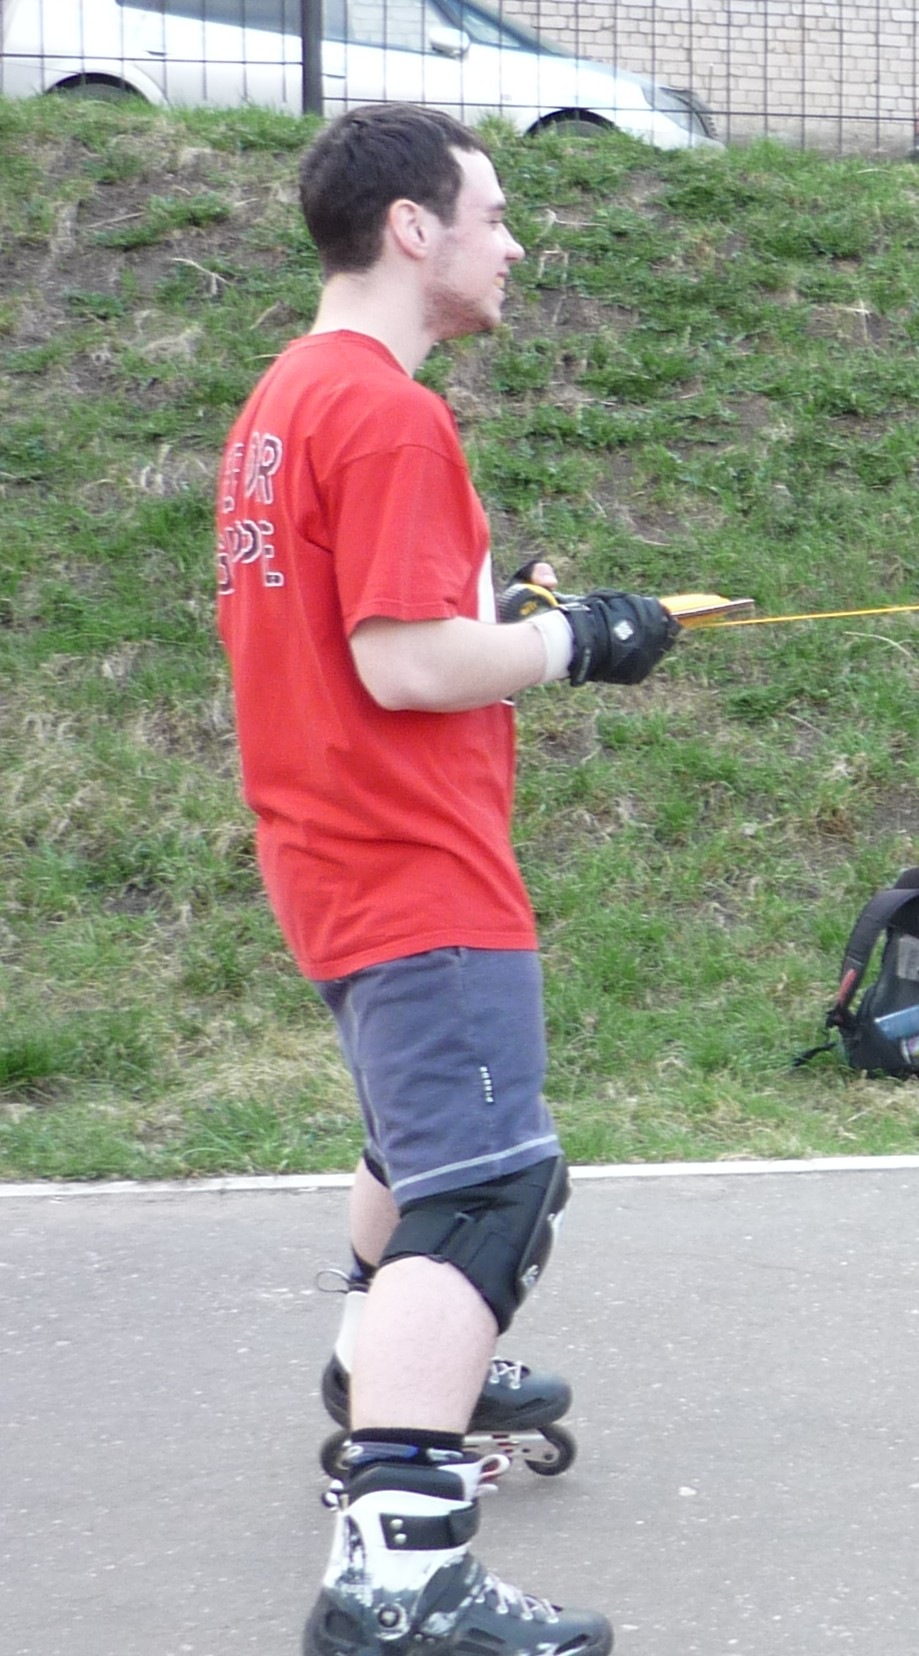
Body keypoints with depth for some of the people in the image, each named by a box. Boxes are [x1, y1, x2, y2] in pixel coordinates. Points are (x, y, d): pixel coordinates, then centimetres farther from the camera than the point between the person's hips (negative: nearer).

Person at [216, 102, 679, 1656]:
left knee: (425, 1142, 30)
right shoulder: (388, 414, -18)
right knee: (488, 1191, -15)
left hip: (338, 867, 11)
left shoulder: (282, 401, 13)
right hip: (421, 872, -11)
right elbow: (406, 666, -24)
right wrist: (575, 638, -11)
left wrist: (494, 606, 12)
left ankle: (389, 1376, 49)